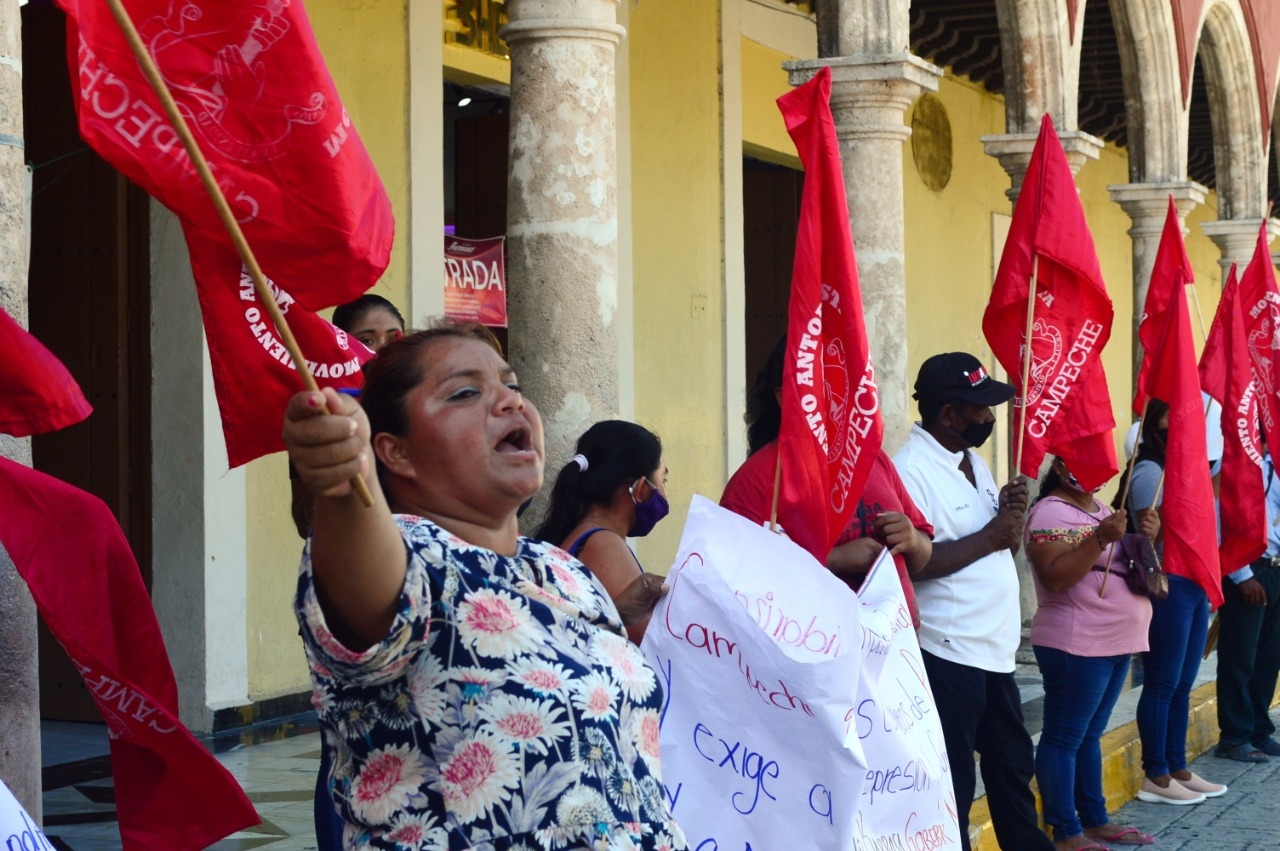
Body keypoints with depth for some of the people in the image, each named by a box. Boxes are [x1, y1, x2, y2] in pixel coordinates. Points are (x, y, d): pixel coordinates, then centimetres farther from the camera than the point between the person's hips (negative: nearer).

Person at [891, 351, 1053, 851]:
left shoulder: (972, 461, 13)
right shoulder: (911, 471, -16)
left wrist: (1010, 514, -2)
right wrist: (989, 537, -19)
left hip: (993, 651, 9)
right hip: (948, 655, -9)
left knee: (1012, 765, 21)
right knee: (953, 782, 2)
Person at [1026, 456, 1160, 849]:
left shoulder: (1101, 509, 16)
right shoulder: (1050, 512, -12)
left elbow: (1126, 564, 20)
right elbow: (1055, 577, -22)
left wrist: (1146, 538, 1)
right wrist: (1101, 539, -29)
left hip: (1116, 643, 9)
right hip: (1076, 647, -9)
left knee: (1090, 736, 15)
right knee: (1064, 738, -5)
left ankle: (1095, 820, 21)